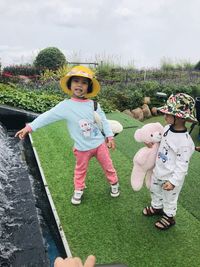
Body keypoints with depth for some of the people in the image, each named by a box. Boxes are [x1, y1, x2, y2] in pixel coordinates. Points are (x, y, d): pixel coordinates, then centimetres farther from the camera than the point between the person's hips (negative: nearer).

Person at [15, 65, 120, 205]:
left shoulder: (93, 105, -8)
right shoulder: (65, 106, -14)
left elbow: (104, 120, 0)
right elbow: (47, 116, -12)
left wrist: (110, 137, -3)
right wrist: (30, 127, -13)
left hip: (99, 143, 2)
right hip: (82, 148, -1)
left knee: (108, 166, 18)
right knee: (80, 170, 19)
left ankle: (114, 183, 44)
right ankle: (78, 190, 43)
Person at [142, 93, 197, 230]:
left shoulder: (185, 141, -33)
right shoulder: (167, 127, -10)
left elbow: (182, 165, -26)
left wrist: (173, 181, -27)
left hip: (171, 176, -7)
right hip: (158, 170, 8)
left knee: (169, 198, 18)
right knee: (155, 191, 29)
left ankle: (169, 217, 44)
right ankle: (156, 207, 56)